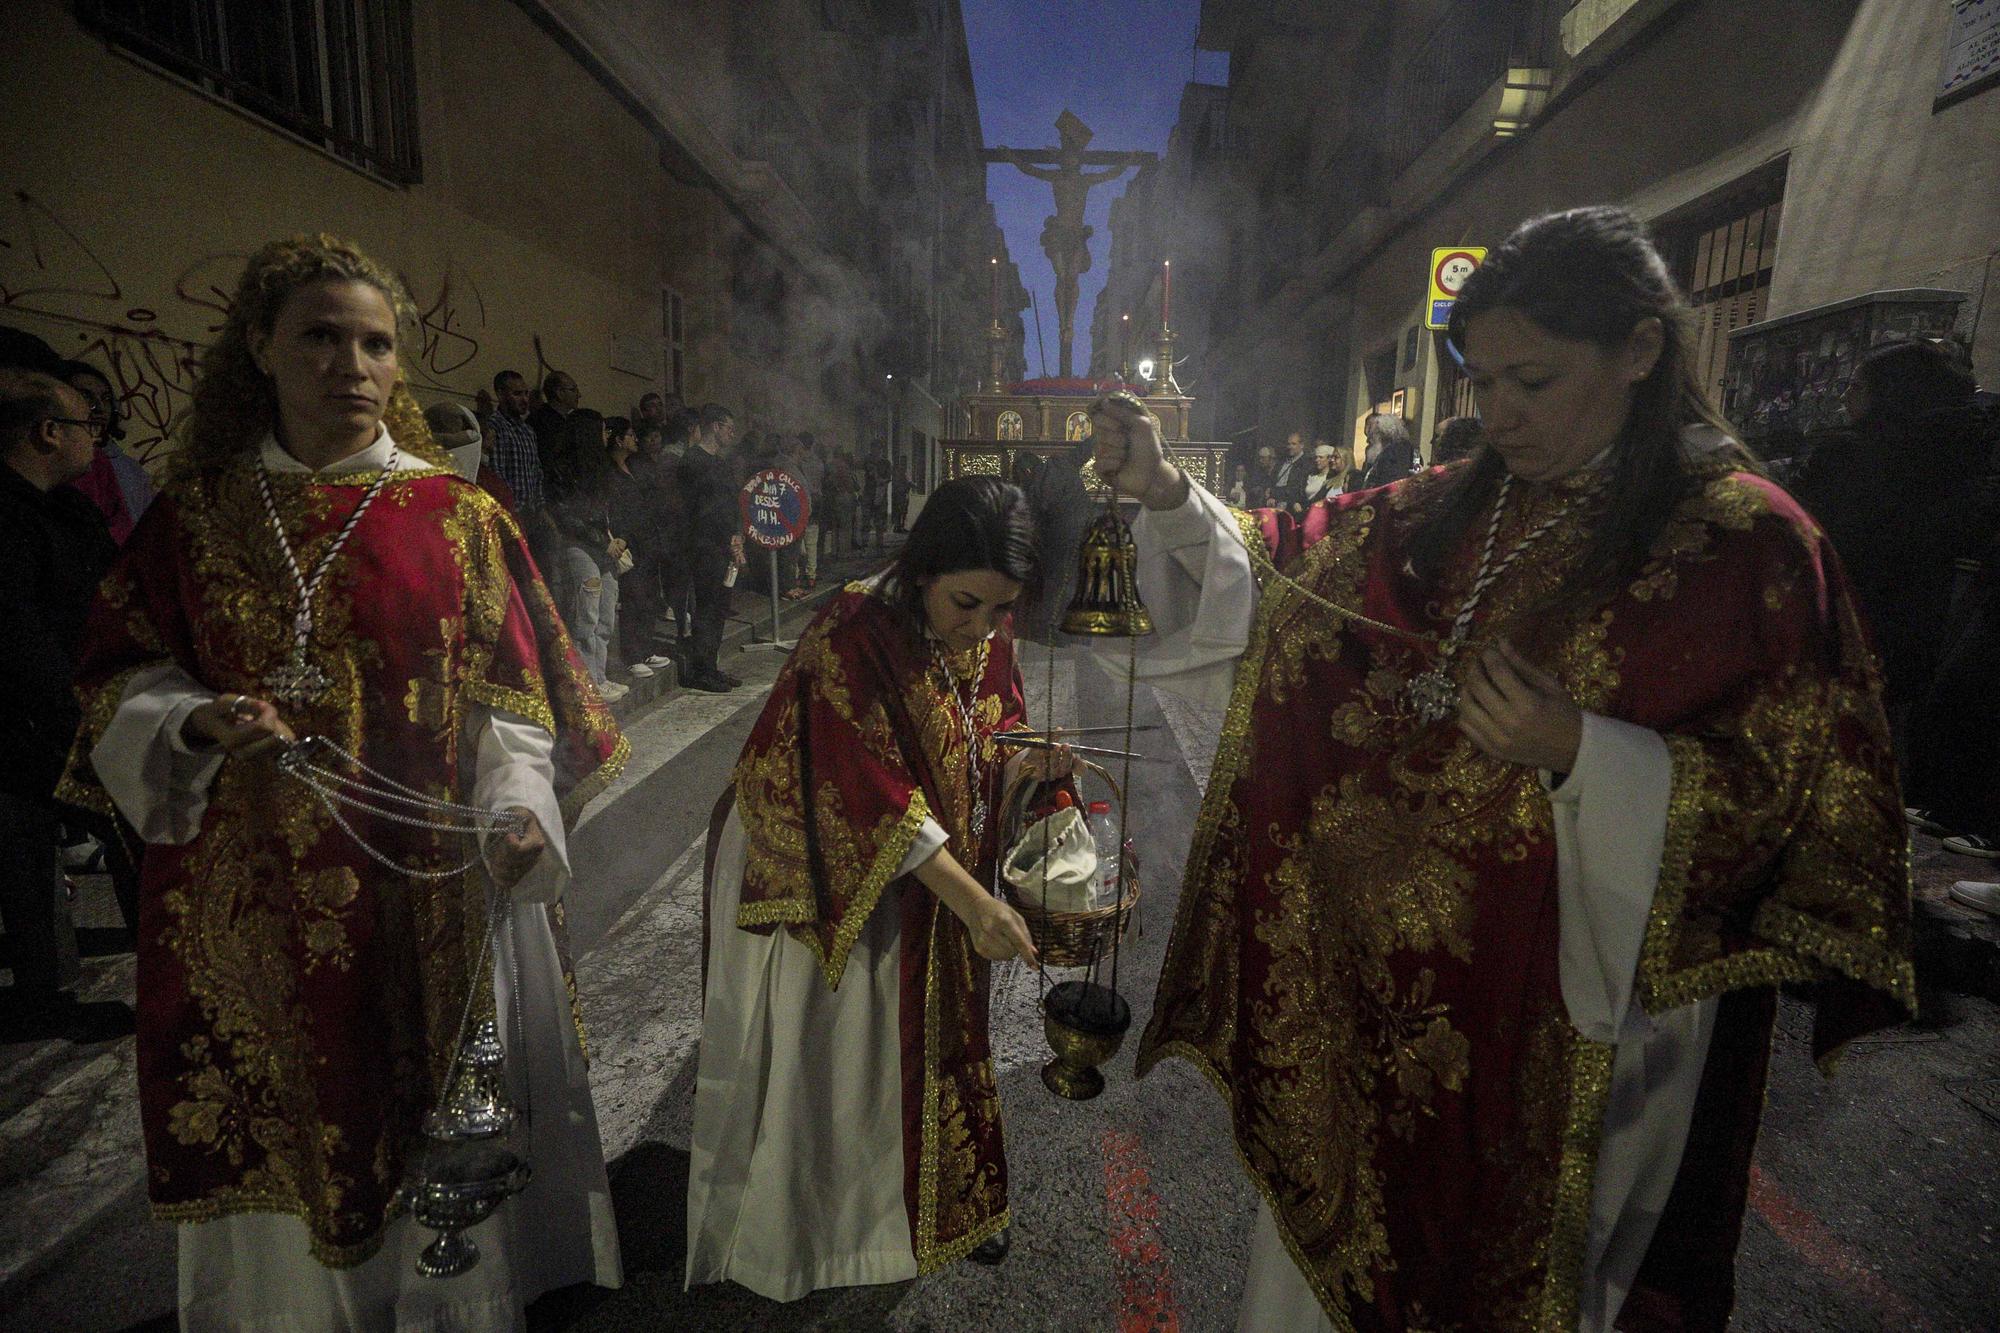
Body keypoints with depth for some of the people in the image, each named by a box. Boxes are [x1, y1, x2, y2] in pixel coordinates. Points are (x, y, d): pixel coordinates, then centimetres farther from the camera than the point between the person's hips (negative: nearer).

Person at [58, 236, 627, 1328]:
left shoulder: (458, 517, -1)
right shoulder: (194, 513, 5)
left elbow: (510, 696, -2)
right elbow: (120, 676, 8)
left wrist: (515, 811, -17)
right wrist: (200, 721, -14)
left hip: (427, 886, -1)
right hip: (249, 897, 2)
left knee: (436, 1122, 10)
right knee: (268, 1134, 14)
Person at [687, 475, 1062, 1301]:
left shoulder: (983, 633, -7)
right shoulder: (854, 636, -29)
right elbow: (875, 795, -32)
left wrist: (1027, 755, -16)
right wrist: (973, 901, -34)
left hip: (925, 875, 6)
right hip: (821, 873, -6)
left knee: (920, 1037, 20)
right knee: (818, 1052, 11)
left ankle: (942, 1204, 44)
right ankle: (786, 1233, 37)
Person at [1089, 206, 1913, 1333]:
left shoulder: (1748, 542, -12)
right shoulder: (1449, 513, 2)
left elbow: (1796, 797, -12)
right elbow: (1277, 586, 5)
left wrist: (1582, 756, -26)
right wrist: (1166, 496, -9)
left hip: (1572, 999, -4)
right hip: (1388, 966, 5)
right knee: (1338, 1230, 21)